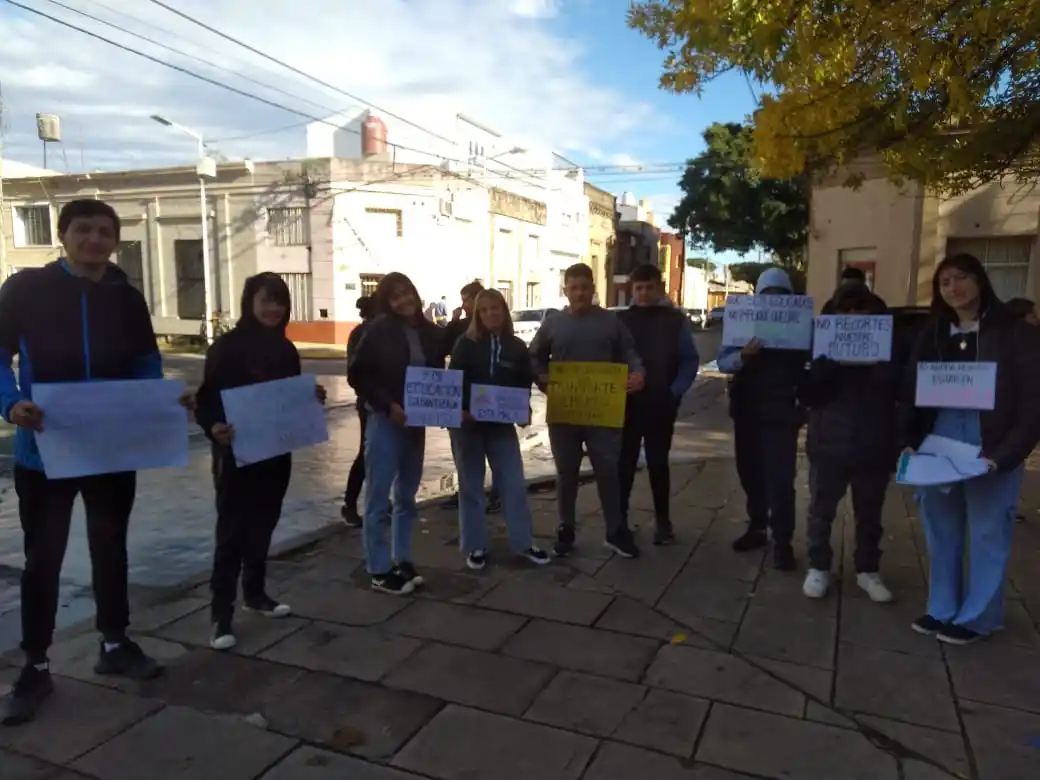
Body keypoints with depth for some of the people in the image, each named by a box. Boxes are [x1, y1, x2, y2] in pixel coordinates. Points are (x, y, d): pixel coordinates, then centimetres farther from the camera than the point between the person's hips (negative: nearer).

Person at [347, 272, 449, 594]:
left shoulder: (432, 333, 4)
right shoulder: (378, 330, -9)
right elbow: (356, 374, -9)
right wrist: (388, 404, -17)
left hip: (416, 422, 5)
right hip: (385, 421, -5)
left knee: (407, 496, 14)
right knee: (379, 497, 0)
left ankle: (402, 560, 27)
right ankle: (379, 570, 10)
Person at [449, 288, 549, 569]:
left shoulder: (517, 347, 4)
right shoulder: (466, 344, -3)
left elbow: (525, 384, 8)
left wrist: (524, 411, -10)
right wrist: (460, 409, -23)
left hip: (501, 423, 2)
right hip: (467, 423, -2)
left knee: (514, 483, 3)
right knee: (471, 485, 6)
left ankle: (523, 543, 15)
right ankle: (475, 546, 16)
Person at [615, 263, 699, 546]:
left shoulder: (675, 320, 1)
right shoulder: (621, 319, 5)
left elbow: (690, 360, 0)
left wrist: (675, 391, -11)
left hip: (661, 405, -1)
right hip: (626, 403, 1)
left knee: (658, 462, 8)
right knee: (624, 462, 5)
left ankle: (663, 521, 18)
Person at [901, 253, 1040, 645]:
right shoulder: (932, 335, 10)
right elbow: (911, 393, 8)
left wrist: (1004, 455, -17)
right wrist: (911, 443, -5)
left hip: (991, 451, -4)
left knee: (986, 535, 6)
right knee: (941, 533, 11)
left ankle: (977, 617, 21)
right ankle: (942, 609, 25)